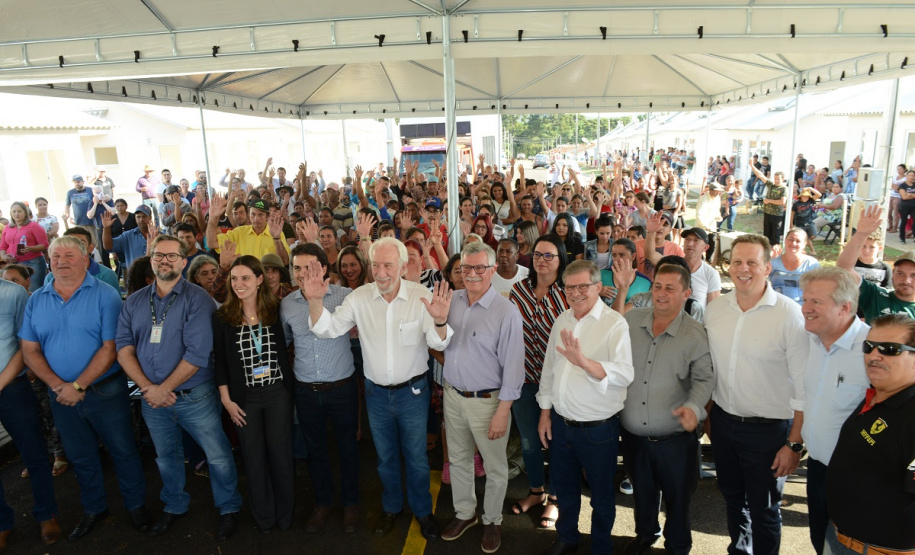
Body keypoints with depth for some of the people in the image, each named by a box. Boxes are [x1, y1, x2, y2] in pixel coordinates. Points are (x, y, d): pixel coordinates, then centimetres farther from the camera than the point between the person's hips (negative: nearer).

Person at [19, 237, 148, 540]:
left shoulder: (105, 295, -11)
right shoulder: (36, 301, 3)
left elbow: (110, 349, -15)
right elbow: (30, 350, 1)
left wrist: (78, 385, -18)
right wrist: (58, 386, -12)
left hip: (105, 390, -4)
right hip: (61, 397, 4)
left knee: (123, 451, 9)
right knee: (80, 457, 19)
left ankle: (136, 505, 29)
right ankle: (94, 509, 39)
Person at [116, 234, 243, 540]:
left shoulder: (197, 299, -12)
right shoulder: (134, 302, 5)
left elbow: (197, 353, -19)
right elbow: (124, 345, -2)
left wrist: (164, 389, -16)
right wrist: (146, 387, -14)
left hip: (194, 396, -4)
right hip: (152, 398, 5)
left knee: (218, 455, 3)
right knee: (165, 456, 22)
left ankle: (229, 508, 25)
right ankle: (174, 506, 44)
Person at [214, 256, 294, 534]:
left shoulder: (277, 310, -4)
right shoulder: (223, 317, -2)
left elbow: (288, 347, 1)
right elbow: (219, 361, 1)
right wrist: (226, 400, -1)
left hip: (278, 393, -1)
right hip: (244, 397, 1)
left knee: (281, 453, 5)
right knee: (254, 456, 10)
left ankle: (285, 512, 27)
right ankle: (263, 514, 31)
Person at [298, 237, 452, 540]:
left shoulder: (422, 296, -17)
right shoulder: (359, 298, -10)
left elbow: (438, 343, -19)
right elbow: (326, 330, -9)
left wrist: (439, 321, -43)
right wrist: (315, 300, -28)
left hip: (413, 390, -2)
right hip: (376, 392, 2)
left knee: (416, 457, 15)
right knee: (385, 457, 22)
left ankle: (422, 510, 40)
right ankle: (391, 507, 46)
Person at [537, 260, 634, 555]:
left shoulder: (614, 324, -16)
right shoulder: (561, 321, 3)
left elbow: (625, 375, -29)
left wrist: (584, 362, -44)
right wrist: (545, 413, 11)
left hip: (597, 428, -5)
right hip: (561, 422, 6)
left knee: (601, 494, 16)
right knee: (563, 486, 24)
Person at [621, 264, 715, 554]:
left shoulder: (695, 334, -11)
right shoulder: (630, 321, -2)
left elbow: (704, 379, -11)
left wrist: (693, 406, -27)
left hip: (675, 438, -3)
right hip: (633, 435, 3)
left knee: (677, 496, 16)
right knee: (641, 490, 24)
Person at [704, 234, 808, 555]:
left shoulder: (789, 314, -17)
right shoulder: (715, 309, -1)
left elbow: (804, 386, -15)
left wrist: (794, 444, -14)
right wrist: (708, 415, 11)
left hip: (768, 429, -5)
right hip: (723, 421, 5)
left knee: (763, 510, 11)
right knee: (732, 497, 23)